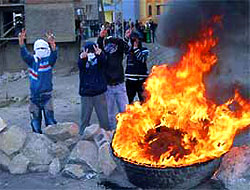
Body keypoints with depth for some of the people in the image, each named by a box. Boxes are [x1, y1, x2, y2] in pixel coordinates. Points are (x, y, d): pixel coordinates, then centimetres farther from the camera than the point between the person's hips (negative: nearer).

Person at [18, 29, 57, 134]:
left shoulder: (49, 60, -2)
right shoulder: (32, 60, 5)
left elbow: (54, 55, -21)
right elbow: (24, 54, -11)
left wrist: (52, 44, -43)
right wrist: (21, 41, -30)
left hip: (46, 96, -2)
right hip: (34, 97, 2)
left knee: (50, 119, -2)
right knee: (35, 121, 10)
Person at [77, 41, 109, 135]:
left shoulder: (99, 59, 2)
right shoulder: (83, 60, 1)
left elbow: (103, 61, -22)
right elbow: (80, 65, -22)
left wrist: (100, 54, -46)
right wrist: (82, 58, -47)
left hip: (99, 93, 0)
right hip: (85, 94, 0)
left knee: (104, 117, 6)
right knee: (85, 118, 6)